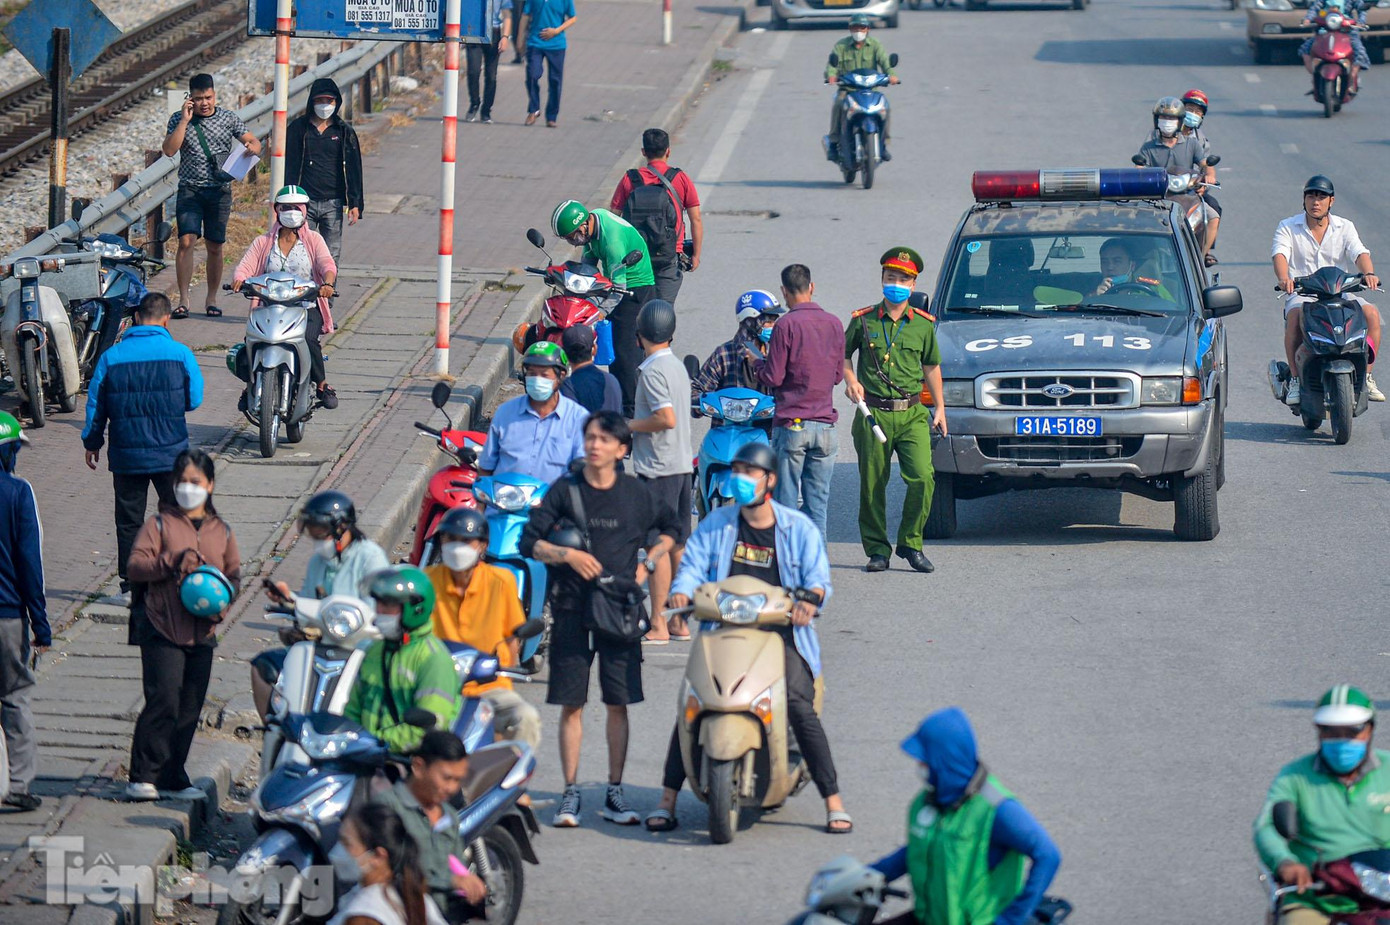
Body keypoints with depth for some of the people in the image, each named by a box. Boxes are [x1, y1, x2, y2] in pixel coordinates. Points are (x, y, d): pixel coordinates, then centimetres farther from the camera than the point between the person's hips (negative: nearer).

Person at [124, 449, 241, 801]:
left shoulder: (221, 531, 14)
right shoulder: (160, 523, 3)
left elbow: (234, 574, 18)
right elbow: (136, 565, -6)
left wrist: (224, 600, -2)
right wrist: (173, 562, -20)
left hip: (202, 633, 4)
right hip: (162, 628, -4)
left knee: (190, 709, 5)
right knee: (163, 702, -13)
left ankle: (173, 779, 13)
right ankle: (143, 777, -9)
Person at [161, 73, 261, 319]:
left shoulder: (229, 119, 6)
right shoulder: (178, 120, 2)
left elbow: (254, 142, 7)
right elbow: (169, 150, -9)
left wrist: (252, 147, -17)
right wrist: (185, 121, -13)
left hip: (219, 190, 1)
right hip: (190, 190, -1)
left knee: (215, 247, 5)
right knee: (186, 241, -14)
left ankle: (212, 300, 15)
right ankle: (183, 300, -13)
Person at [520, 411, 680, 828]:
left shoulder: (635, 493, 5)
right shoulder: (564, 492, 1)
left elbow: (668, 529, 22)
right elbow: (529, 542, 0)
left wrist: (648, 562, 6)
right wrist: (567, 554, -15)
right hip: (572, 606, -1)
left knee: (618, 703, 2)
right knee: (571, 703, 0)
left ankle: (614, 794, 10)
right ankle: (570, 794, 5)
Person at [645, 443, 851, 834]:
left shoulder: (798, 528, 7)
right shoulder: (716, 524, 13)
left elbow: (817, 577, 1)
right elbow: (693, 566, 6)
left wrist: (810, 599, -23)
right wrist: (681, 592, -18)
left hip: (780, 633, -2)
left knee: (799, 706, -23)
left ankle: (834, 803, -16)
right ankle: (667, 799, -5)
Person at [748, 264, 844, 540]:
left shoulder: (786, 325, -11)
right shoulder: (834, 324, 5)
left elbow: (773, 378, -11)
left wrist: (756, 361, 9)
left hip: (792, 424, -4)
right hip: (825, 423, 4)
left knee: (787, 499, 1)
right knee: (817, 500, 8)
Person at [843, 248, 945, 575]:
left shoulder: (923, 324, 9)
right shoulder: (863, 321, 4)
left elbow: (931, 366, 19)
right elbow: (843, 355, 15)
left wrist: (939, 407, 16)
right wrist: (850, 381, -4)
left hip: (912, 415, 1)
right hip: (873, 413, -1)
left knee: (922, 477, -14)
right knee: (872, 485, 1)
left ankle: (911, 543, 2)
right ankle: (877, 550, 13)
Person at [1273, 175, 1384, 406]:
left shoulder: (1344, 227, 10)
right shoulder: (1288, 227, 5)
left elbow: (1359, 253, -6)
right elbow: (1280, 254, -12)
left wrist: (1368, 273, -29)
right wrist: (1284, 278, -35)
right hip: (1302, 294, -2)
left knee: (1371, 313, -24)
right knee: (1295, 315, -36)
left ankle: (1366, 377, -14)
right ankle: (1295, 380, -29)